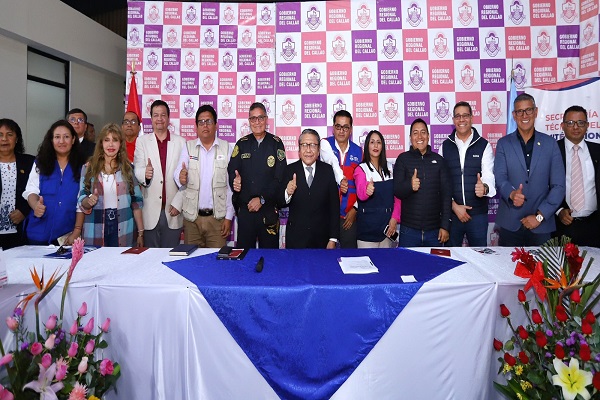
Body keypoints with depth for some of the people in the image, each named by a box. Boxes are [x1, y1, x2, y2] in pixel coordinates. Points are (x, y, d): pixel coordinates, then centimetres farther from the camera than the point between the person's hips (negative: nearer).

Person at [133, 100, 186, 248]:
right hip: (150, 212, 0)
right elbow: (137, 170, -1)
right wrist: (145, 174, -24)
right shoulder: (142, 141, 7)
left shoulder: (181, 142, 5)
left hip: (173, 211, 0)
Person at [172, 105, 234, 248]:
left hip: (217, 216, -1)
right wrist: (181, 179, -22)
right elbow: (177, 176, 2)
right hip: (191, 216, 1)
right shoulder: (188, 147, 5)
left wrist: (229, 217, -3)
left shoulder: (226, 148, 1)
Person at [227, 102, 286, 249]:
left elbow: (280, 177, -4)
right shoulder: (242, 144, 10)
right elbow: (232, 170, 7)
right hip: (245, 209, 2)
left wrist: (262, 199, -10)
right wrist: (234, 182, -16)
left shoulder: (276, 143, 2)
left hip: (268, 210, -2)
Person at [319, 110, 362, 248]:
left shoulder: (358, 151, 7)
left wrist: (355, 208, -2)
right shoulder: (326, 144, 0)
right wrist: (341, 179, -41)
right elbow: (333, 162, -22)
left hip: (349, 214, 2)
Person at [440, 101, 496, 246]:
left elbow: (488, 176, -8)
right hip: (451, 212, 1)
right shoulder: (445, 146, 5)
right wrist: (454, 205, -7)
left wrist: (485, 188, -32)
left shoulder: (484, 146, 1)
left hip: (478, 213, -1)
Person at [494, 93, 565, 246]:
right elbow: (499, 177, -7)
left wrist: (540, 216, -8)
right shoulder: (503, 144, 4)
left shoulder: (550, 144, 4)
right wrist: (511, 193, -27)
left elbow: (558, 186, 0)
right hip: (510, 223, 0)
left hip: (541, 224, 1)